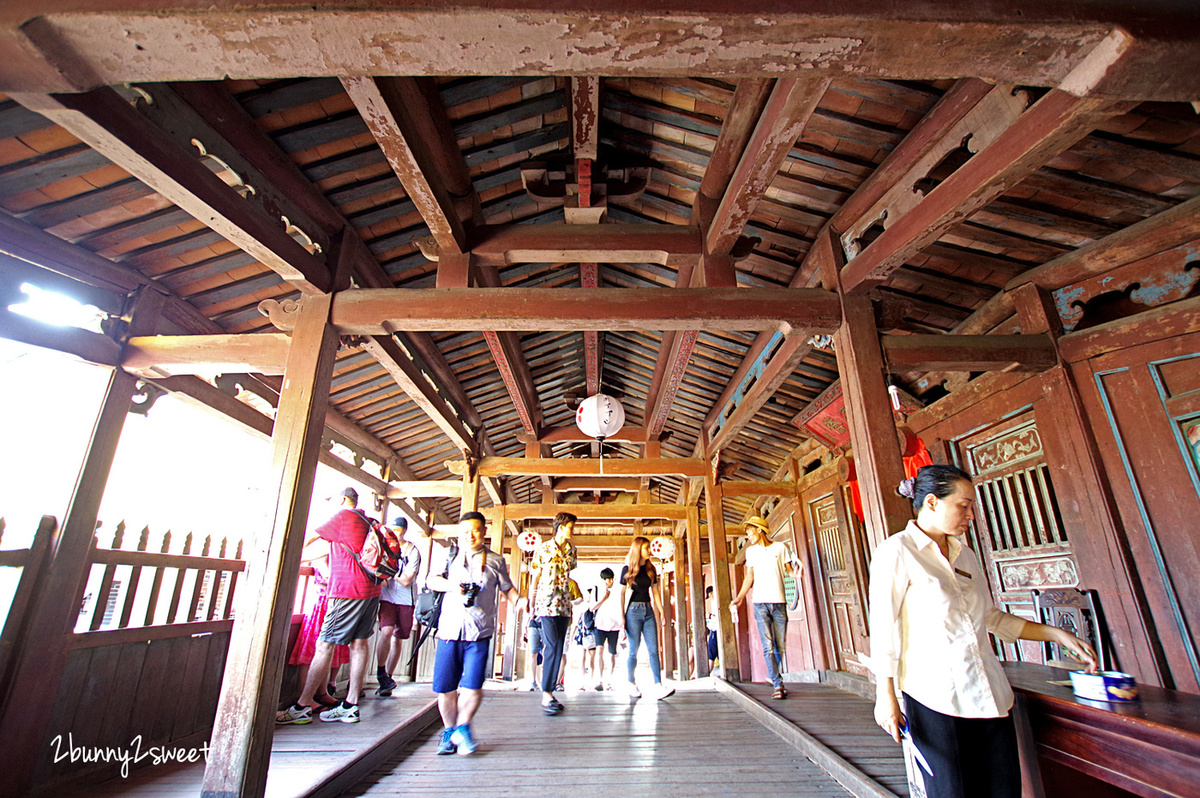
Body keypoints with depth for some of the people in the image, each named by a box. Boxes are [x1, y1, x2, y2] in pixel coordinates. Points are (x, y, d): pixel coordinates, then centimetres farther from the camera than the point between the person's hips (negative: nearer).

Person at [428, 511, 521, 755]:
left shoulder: (495, 560, 10)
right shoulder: (449, 554, 12)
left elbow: (507, 588, 15)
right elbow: (432, 580, 7)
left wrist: (519, 600, -3)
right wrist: (450, 585, -12)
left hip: (479, 633, -1)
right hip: (449, 630, 1)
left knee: (473, 686, -7)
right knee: (445, 687, 6)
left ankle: (463, 728, 20)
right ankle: (449, 731, 31)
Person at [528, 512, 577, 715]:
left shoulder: (571, 550, 10)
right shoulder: (542, 549, -4)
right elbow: (535, 580, 0)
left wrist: (570, 609, 16)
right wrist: (530, 607, -1)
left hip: (563, 605, 5)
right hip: (545, 604, -5)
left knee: (559, 649, 6)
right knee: (552, 646, -12)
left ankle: (549, 692, 16)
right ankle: (546, 695, -4)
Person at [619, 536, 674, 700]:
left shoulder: (651, 569, 9)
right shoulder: (627, 569, -4)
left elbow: (654, 592, 14)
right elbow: (622, 593, -2)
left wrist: (661, 610, 7)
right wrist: (621, 616, -8)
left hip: (648, 610, 4)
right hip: (633, 611, -4)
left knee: (653, 650, -3)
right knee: (634, 651, 2)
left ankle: (658, 687, -5)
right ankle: (631, 684, 19)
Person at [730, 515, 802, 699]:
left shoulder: (780, 547, 7)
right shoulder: (751, 551, 12)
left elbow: (789, 568, 8)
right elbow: (750, 577, 13)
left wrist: (795, 572, -16)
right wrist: (739, 597, 4)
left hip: (779, 602, 0)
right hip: (760, 603, 0)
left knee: (780, 646, 6)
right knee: (768, 646, -7)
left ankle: (773, 676, 26)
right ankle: (778, 685, -4)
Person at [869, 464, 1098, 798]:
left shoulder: (965, 555, 12)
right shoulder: (898, 551, -11)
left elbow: (990, 617, 22)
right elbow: (883, 626, -12)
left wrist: (1057, 634, 17)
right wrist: (886, 696, -12)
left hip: (989, 696, 7)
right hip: (934, 699, -7)